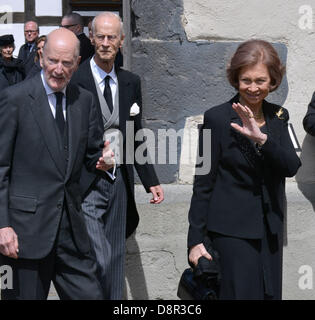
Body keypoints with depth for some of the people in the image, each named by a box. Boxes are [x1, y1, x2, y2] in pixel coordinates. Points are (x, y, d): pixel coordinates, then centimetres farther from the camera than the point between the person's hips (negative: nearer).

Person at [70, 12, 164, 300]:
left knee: (116, 261, 13)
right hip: (86, 185, -6)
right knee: (98, 262, -13)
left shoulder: (131, 82, 10)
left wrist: (151, 181, 12)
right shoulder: (73, 80, -8)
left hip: (119, 183, 6)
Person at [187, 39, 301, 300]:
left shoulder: (278, 117, 6)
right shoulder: (217, 118, -8)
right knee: (243, 293, -7)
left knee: (271, 293, 10)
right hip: (233, 229, -5)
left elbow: (292, 167, -7)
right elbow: (203, 182, -6)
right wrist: (196, 240, -7)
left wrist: (261, 138, -24)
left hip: (271, 229, 5)